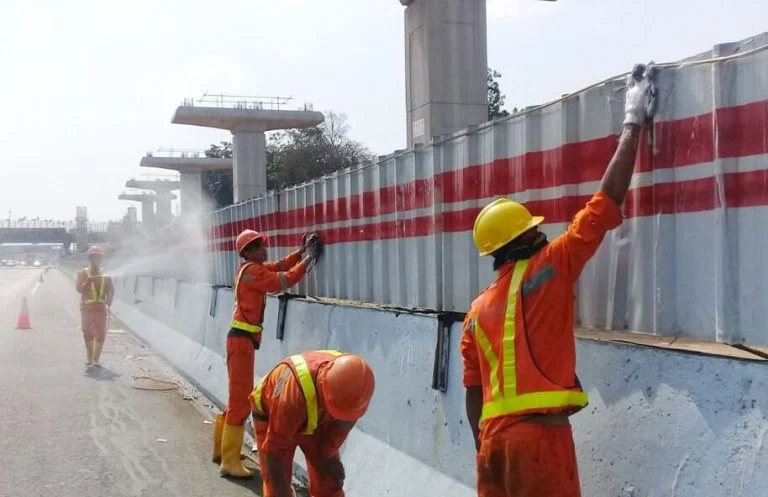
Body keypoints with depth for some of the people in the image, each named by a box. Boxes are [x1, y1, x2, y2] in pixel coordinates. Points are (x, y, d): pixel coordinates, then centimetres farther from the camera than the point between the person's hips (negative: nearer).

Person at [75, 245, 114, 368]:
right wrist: (88, 282, -31)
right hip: (87, 308, -2)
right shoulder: (83, 273, 1)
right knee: (88, 333, 4)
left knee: (101, 334, 0)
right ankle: (89, 357, 19)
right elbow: (79, 288, -12)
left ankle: (96, 359, 7)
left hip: (101, 308, 2)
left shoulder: (105, 274, 8)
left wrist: (109, 299, -14)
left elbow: (111, 289, 6)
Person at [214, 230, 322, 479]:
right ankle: (230, 462, -7)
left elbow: (280, 266, 16)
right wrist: (308, 259, -14)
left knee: (238, 397, 19)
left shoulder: (254, 269, 14)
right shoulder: (251, 271, -14)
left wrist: (302, 252, 2)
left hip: (243, 338, 10)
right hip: (242, 339, -10)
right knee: (241, 400, -9)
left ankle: (222, 448, 30)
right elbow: (282, 281, -21)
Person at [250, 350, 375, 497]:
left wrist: (326, 453, -6)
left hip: (315, 418, 4)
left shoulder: (350, 381, -30)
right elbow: (274, 450, -36)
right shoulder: (294, 394, -45)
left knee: (329, 479, -1)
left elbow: (347, 418, -9)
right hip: (271, 415, -4)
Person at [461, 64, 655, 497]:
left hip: (494, 437, 7)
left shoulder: (478, 310, 12)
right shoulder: (549, 268, -4)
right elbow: (607, 202, -4)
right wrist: (633, 124, 4)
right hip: (539, 434, -7)